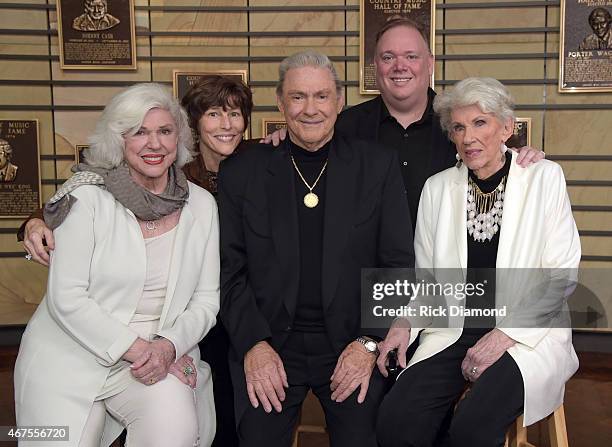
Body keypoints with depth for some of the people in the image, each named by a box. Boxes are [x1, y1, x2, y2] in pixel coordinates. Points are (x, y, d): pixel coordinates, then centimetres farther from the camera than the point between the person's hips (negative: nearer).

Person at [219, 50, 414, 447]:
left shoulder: (379, 166, 3)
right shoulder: (241, 172, 5)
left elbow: (398, 265, 1)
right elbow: (230, 271, 3)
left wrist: (370, 343, -8)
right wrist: (253, 345, -9)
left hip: (353, 344, 0)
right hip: (267, 344, 1)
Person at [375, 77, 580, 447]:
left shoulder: (545, 177, 0)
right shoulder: (438, 188, 8)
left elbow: (561, 273, -4)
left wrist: (505, 334, -14)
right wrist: (406, 322, -7)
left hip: (528, 333, -2)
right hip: (453, 330, 3)